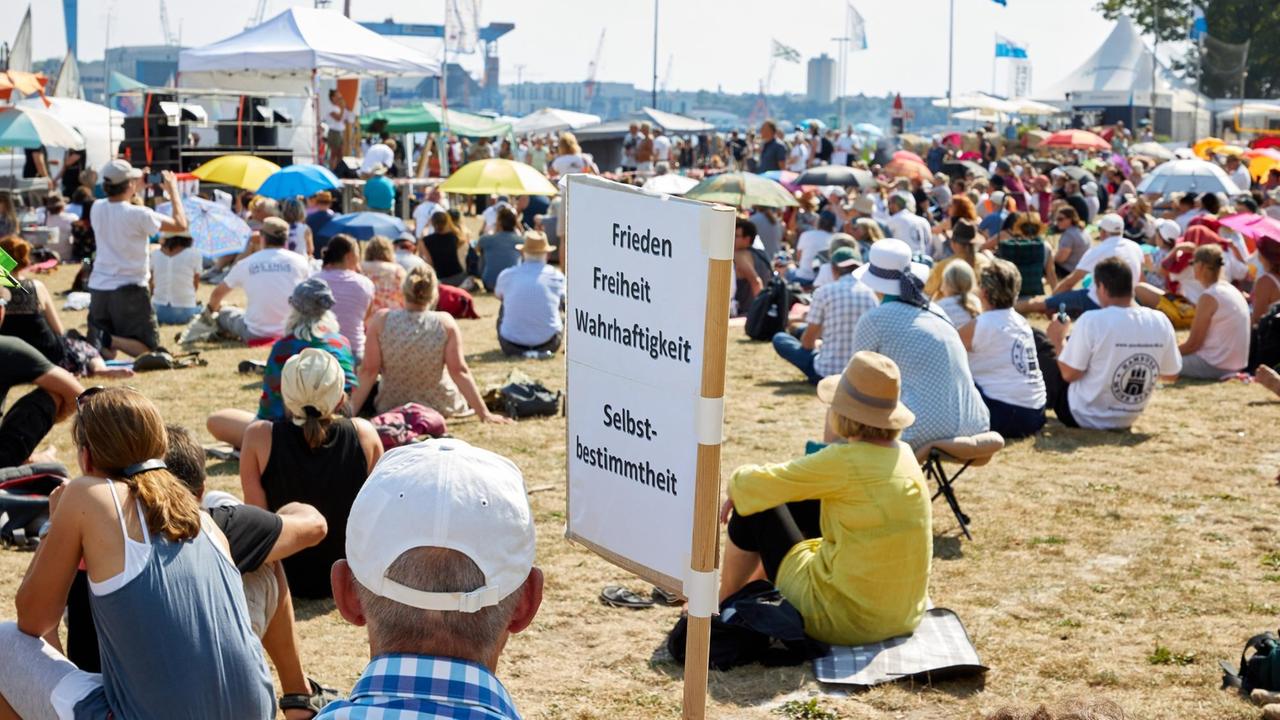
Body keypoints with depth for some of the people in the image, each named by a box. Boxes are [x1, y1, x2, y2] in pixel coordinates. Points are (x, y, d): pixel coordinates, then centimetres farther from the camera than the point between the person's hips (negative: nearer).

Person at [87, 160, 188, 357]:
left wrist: (137, 188, 26)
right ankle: (109, 340, -24)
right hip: (129, 290, -6)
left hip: (98, 288, 6)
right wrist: (173, 190, 2)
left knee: (104, 351, 13)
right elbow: (180, 225, -9)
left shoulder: (96, 209, 2)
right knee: (149, 349, 2)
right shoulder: (138, 215, -16)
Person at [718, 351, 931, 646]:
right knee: (797, 502, 23)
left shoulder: (845, 462, -22)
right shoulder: (904, 455, 1)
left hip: (841, 620, -7)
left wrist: (738, 483, 8)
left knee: (755, 509, 7)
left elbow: (750, 485, -16)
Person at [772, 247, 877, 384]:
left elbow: (808, 340, -2)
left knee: (779, 339, 14)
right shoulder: (870, 294, 2)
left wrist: (816, 345, 23)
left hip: (827, 373, -6)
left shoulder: (824, 292, -8)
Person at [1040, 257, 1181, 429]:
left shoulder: (1092, 320, -24)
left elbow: (1069, 374, -16)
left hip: (1082, 416, -5)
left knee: (1043, 349, 17)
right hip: (1127, 420, 5)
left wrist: (1058, 341, 2)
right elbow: (1171, 375, 2)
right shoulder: (1160, 321, -10)